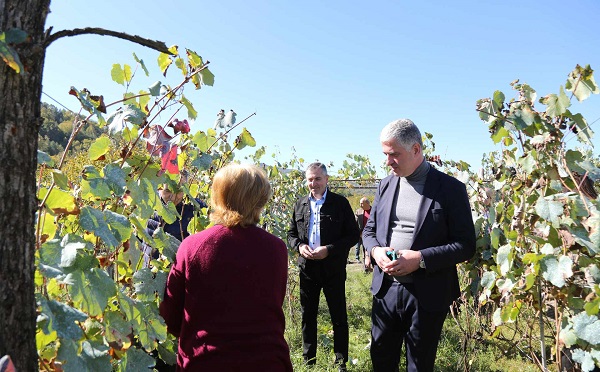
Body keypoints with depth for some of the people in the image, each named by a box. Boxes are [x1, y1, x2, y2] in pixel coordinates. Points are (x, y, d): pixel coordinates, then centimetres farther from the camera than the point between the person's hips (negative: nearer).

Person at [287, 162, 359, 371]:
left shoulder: (340, 203, -6)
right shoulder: (300, 204, 7)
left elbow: (353, 235, -7)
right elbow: (291, 233, 13)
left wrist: (329, 249, -19)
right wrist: (299, 246, -8)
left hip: (333, 269, -4)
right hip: (307, 268, 4)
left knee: (339, 317, 9)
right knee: (307, 316, 15)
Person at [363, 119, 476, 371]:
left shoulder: (450, 188, -9)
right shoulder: (386, 185, 6)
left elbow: (466, 245, -10)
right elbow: (369, 230, 13)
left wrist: (421, 259, -22)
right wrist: (375, 250, -9)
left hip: (427, 296, -4)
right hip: (386, 290, 4)